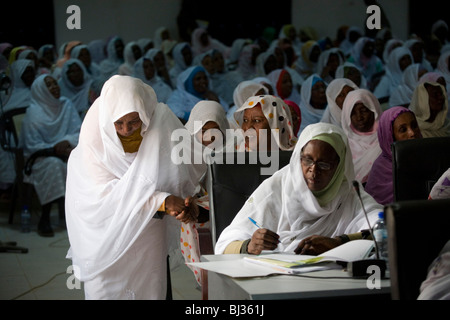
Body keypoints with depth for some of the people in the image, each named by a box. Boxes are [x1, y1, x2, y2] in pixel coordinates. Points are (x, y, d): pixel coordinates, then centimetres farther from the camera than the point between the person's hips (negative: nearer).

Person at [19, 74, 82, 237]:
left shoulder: (66, 105, 6)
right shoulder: (33, 113, -8)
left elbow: (80, 132, 1)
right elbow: (32, 146, -13)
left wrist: (67, 142, -20)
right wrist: (55, 150, -26)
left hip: (64, 151, 4)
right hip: (39, 157, -4)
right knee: (53, 164, -37)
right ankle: (44, 220, -31)